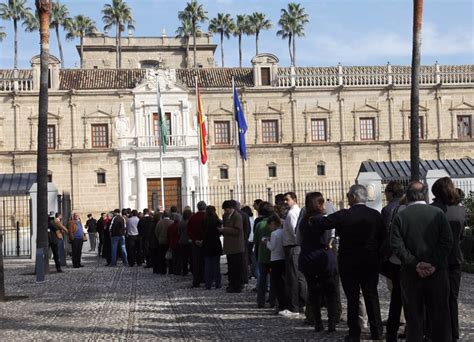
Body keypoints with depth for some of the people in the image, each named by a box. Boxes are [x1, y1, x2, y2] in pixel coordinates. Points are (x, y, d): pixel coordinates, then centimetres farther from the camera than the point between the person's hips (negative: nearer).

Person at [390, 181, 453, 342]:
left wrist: (415, 264, -12)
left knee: (414, 316, 8)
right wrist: (435, 264, -11)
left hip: (410, 274, 0)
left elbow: (396, 245, -11)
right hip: (437, 273, 0)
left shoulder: (400, 217, -2)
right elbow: (447, 241, -9)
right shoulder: (438, 213, -2)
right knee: (439, 315, 9)